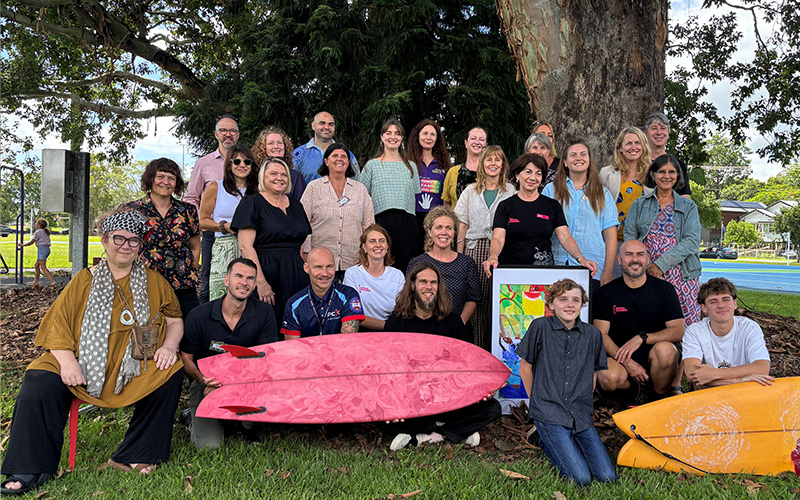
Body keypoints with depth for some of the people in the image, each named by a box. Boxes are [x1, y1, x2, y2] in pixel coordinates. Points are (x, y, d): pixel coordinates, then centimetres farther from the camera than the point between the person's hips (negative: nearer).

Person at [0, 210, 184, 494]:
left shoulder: (154, 282, 13)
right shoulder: (84, 281, 11)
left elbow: (175, 320, 15)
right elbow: (58, 322, 3)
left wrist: (170, 345, -7)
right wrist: (66, 359, -13)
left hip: (137, 368, 0)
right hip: (83, 365, 0)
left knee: (172, 373, -27)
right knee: (39, 384, -23)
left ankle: (134, 456, -15)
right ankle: (31, 469, -7)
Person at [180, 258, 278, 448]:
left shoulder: (264, 313, -9)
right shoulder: (199, 315, -10)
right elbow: (186, 358, -1)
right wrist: (202, 379, -24)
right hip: (207, 381, -1)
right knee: (209, 444, -19)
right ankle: (195, 418, 17)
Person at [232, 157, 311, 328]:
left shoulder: (296, 205, 17)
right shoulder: (252, 203, -1)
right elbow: (245, 246, -10)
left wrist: (308, 276, 8)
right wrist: (260, 282, -18)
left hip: (295, 276, 5)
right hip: (266, 273, -5)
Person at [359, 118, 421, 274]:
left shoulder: (410, 166, 16)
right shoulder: (372, 165, 9)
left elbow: (416, 197, 17)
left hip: (407, 222, 2)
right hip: (381, 221, -2)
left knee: (405, 265, 1)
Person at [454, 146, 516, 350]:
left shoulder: (511, 191, 9)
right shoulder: (471, 191, 15)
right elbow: (462, 224, 12)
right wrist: (459, 255, 5)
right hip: (475, 248, 1)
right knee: (477, 298, -4)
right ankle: (477, 347, 4)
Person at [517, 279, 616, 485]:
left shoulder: (592, 334, 7)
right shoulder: (540, 327, -3)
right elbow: (525, 368, 4)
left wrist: (583, 405, 9)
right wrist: (538, 402, 6)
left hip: (581, 416, 4)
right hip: (549, 413, -4)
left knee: (608, 477, -9)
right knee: (581, 478, -15)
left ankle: (566, 443, 15)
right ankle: (547, 441, 11)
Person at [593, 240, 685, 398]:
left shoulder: (664, 289, 4)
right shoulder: (606, 293, 3)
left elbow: (678, 331, -4)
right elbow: (601, 334, -3)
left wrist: (642, 338, -19)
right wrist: (626, 361, -18)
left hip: (656, 357, 1)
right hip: (621, 358, -1)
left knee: (665, 349, -34)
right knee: (608, 377, -34)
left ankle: (661, 394, -4)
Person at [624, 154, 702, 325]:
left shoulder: (688, 206, 12)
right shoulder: (639, 205, 13)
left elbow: (692, 241, -1)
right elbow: (629, 237, 4)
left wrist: (661, 264, -12)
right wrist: (647, 266, -11)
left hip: (681, 275, 0)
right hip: (646, 274, 0)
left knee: (687, 327, -7)